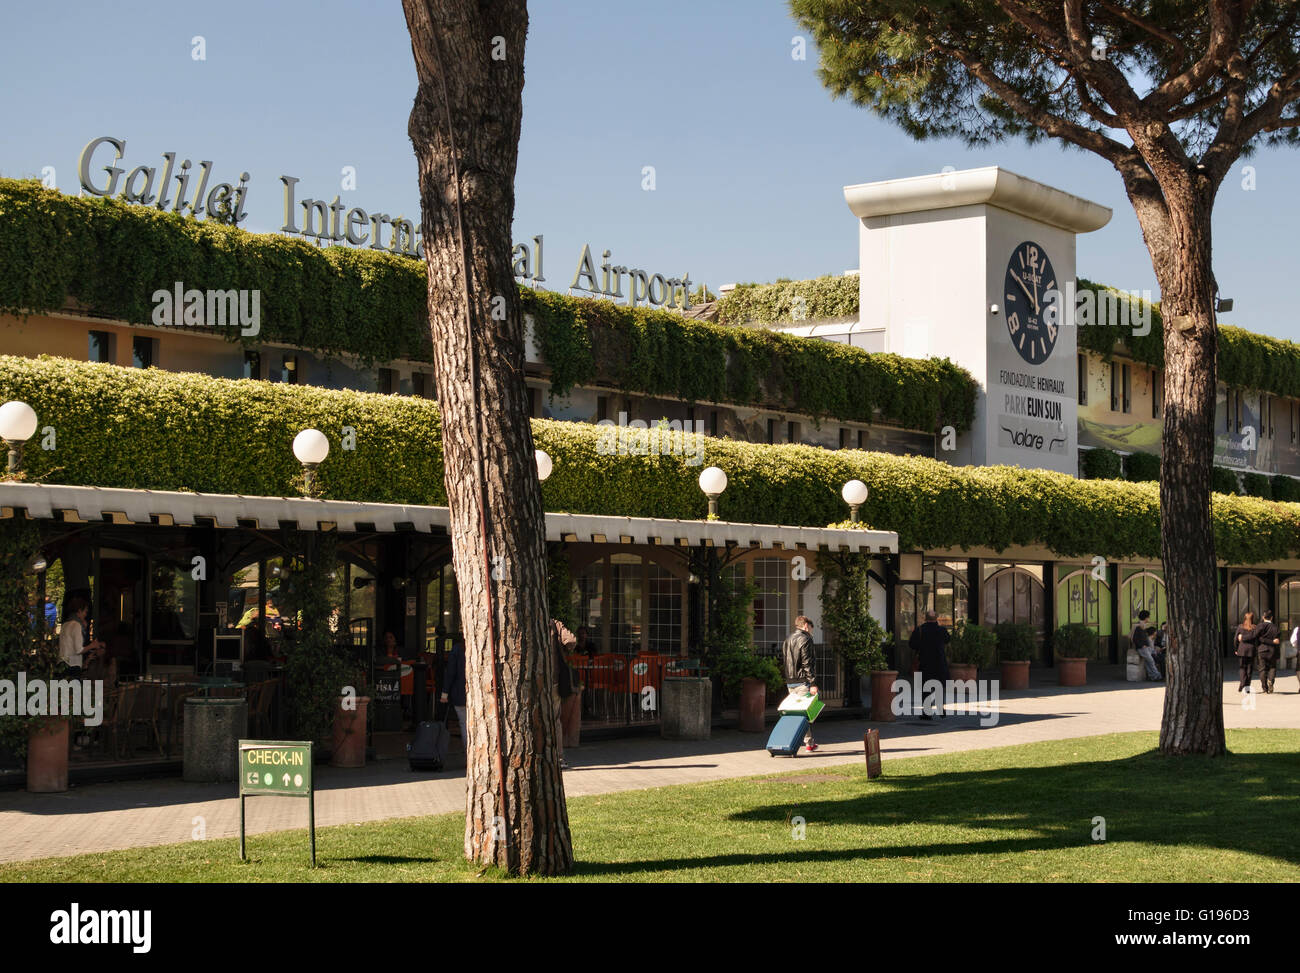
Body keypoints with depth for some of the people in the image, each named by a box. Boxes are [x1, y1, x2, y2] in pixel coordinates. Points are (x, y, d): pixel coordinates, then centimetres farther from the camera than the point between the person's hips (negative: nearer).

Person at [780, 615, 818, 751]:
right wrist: (813, 683, -17)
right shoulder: (805, 639, -9)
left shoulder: (787, 639, 16)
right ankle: (809, 742, 1)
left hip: (790, 682, 8)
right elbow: (806, 663, -16)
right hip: (802, 681, -8)